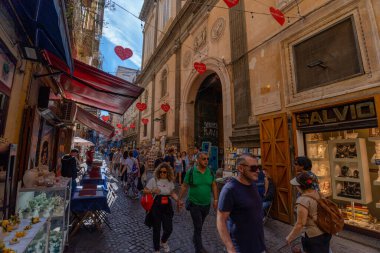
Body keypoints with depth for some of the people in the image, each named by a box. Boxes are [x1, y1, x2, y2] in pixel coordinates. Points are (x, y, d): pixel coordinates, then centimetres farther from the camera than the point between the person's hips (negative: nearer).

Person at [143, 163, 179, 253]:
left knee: (169, 229, 5)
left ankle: (164, 242, 42)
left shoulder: (170, 181, -1)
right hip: (156, 206, -3)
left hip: (167, 206, 3)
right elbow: (145, 191, -5)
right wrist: (152, 191, -24)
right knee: (156, 228, 10)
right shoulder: (153, 180, -12)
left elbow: (172, 193, 9)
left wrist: (178, 200, -7)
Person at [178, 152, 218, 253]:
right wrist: (179, 199, -6)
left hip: (206, 204, 4)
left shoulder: (210, 172, -6)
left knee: (199, 225, 24)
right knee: (198, 226, 2)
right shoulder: (191, 172, -17)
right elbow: (184, 186, -8)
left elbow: (214, 186, 3)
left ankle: (195, 238, 49)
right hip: (194, 203, -4)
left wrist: (215, 199, 0)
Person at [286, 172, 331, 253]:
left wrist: (290, 237, -10)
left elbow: (300, 224, -23)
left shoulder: (303, 200, -27)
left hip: (315, 236, -8)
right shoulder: (318, 193, -3)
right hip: (326, 232, 8)